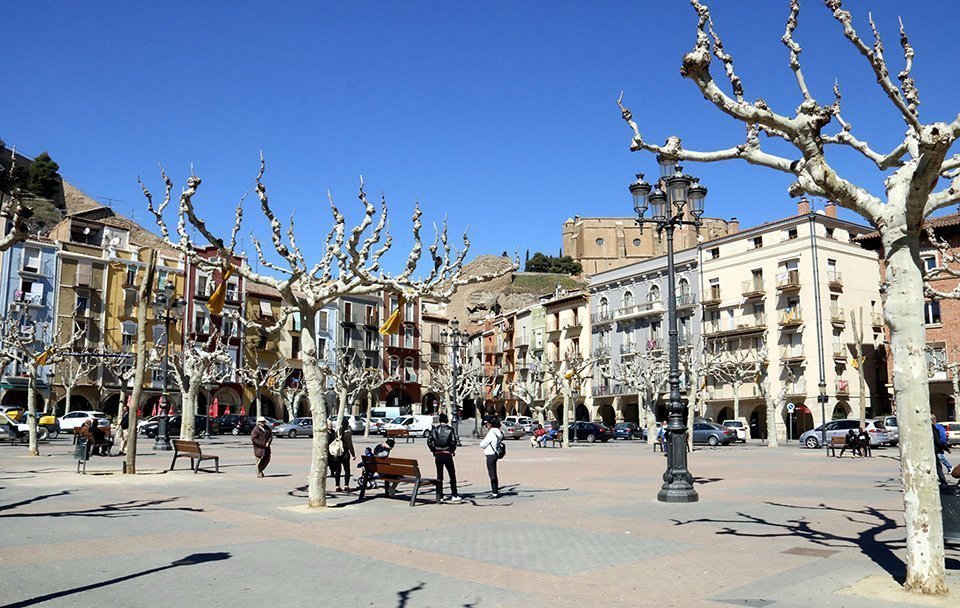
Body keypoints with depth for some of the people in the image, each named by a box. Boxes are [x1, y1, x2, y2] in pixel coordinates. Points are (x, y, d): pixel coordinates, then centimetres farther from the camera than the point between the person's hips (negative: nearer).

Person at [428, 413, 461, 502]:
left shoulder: (434, 429, 3)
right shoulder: (450, 429, -3)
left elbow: (429, 442, -2)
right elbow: (454, 442, -10)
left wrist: (434, 450, 8)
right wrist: (452, 450, 6)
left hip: (438, 455, 2)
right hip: (447, 455, -2)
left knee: (439, 476, 10)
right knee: (452, 475, 6)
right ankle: (454, 495, 4)